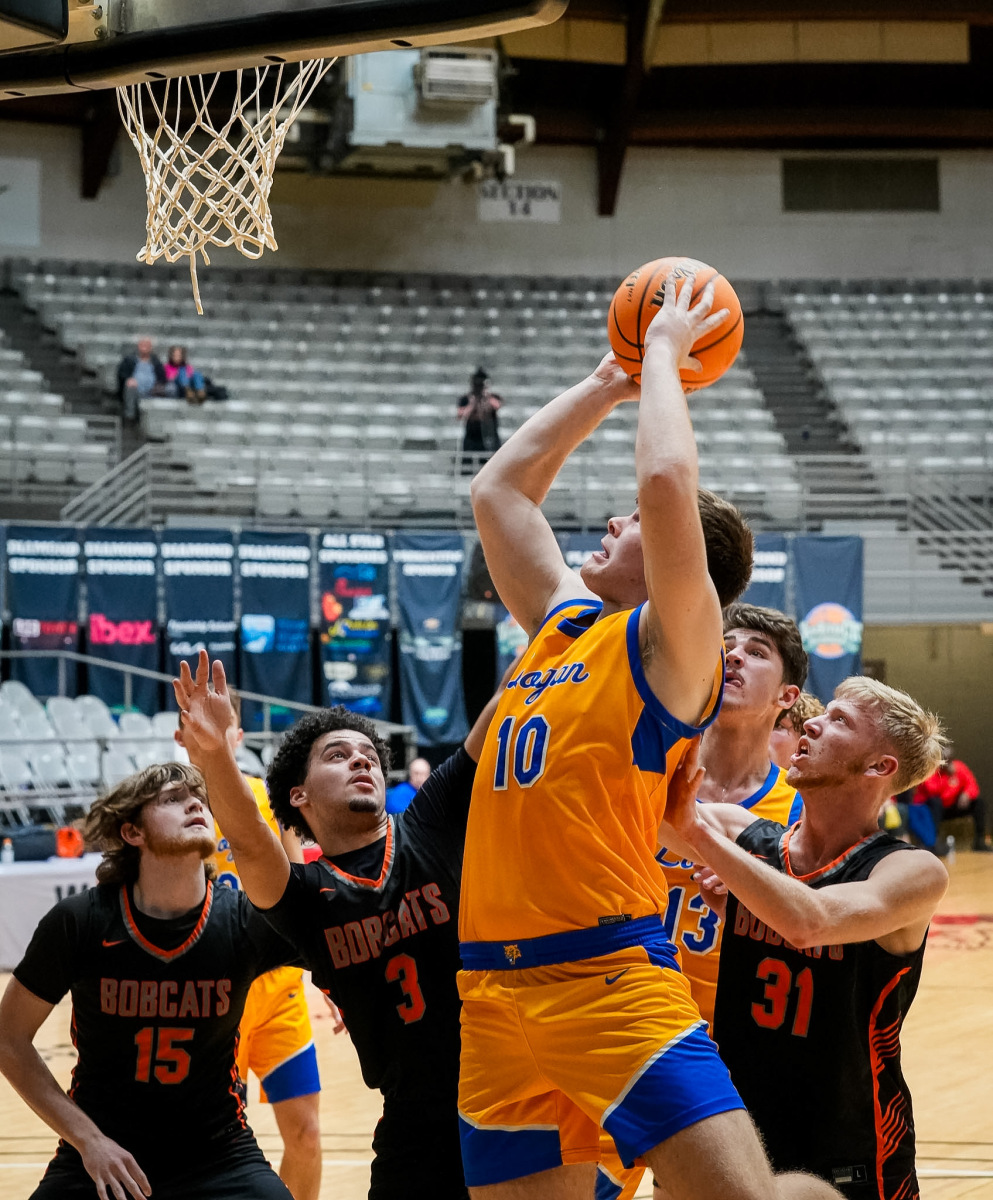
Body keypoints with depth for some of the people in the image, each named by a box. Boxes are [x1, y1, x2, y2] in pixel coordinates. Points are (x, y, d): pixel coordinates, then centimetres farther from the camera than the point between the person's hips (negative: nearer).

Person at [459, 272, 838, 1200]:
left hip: (608, 976, -7)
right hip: (493, 989, 7)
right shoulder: (560, 622, 19)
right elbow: (496, 491, 29)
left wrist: (663, 358, -1)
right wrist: (607, 384, 29)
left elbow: (667, 482, -16)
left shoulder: (672, 642, -1)